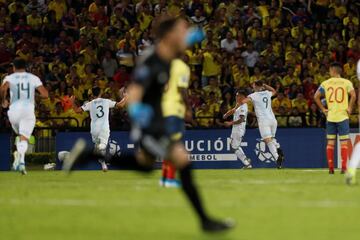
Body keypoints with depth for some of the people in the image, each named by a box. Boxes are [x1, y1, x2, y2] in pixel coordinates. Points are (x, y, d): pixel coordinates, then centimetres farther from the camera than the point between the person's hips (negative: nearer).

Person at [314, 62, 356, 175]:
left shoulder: (325, 83, 4)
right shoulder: (346, 82, -2)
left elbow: (316, 96, -1)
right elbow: (353, 95, -16)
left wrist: (323, 109, 7)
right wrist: (349, 108, -5)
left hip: (330, 116, 2)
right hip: (342, 116, -2)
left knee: (330, 143, 8)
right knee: (344, 143, 1)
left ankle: (330, 168, 6)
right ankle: (344, 168, -8)